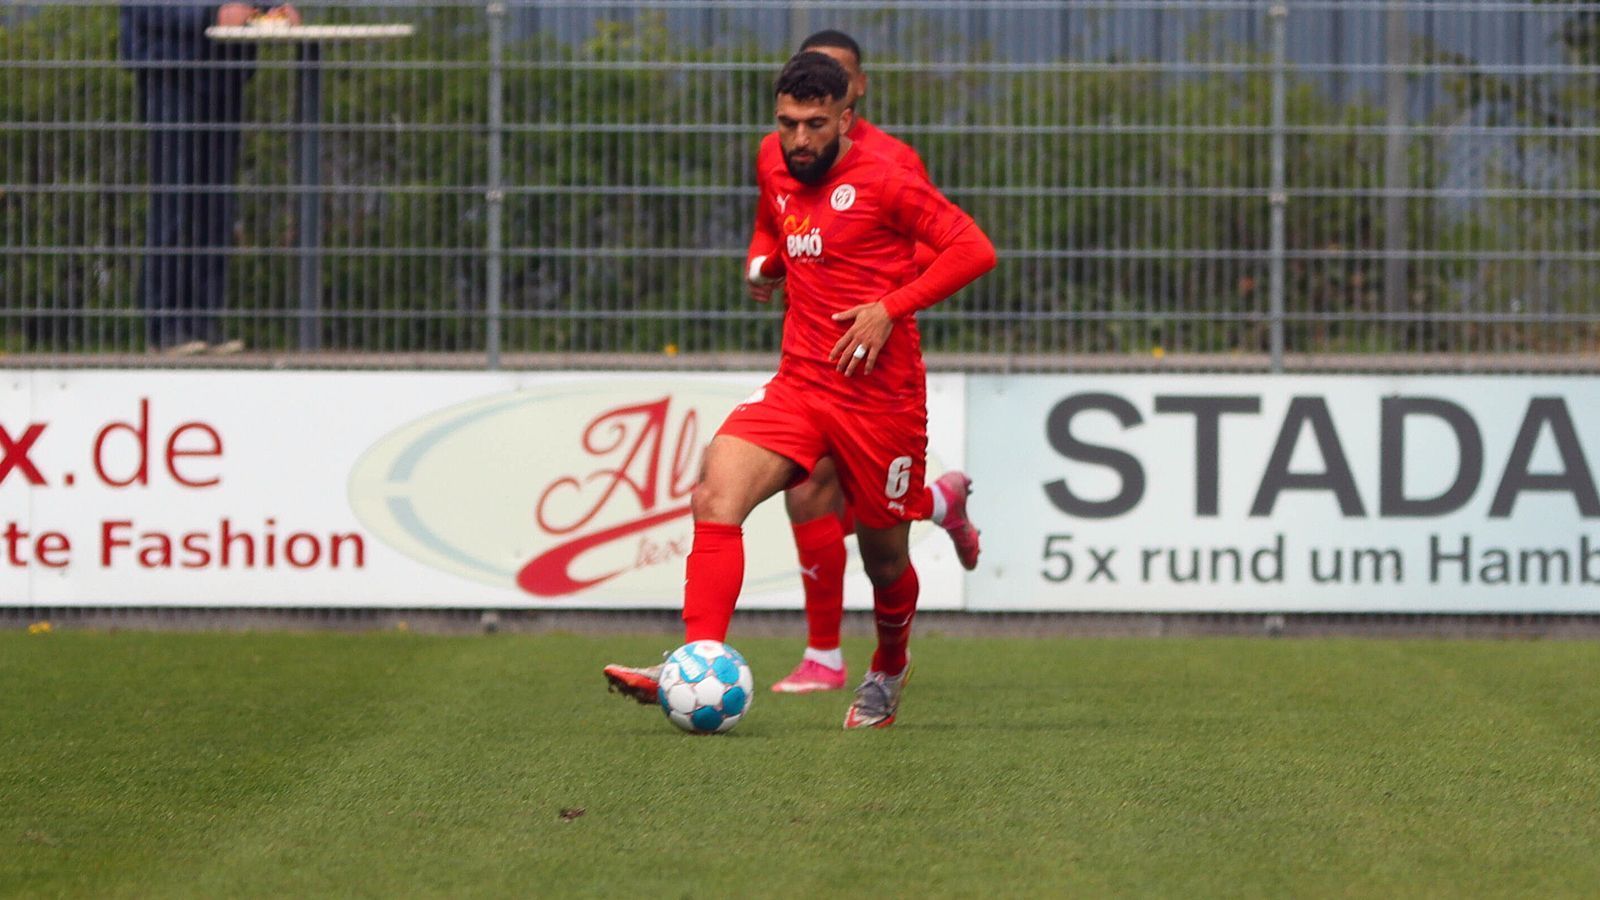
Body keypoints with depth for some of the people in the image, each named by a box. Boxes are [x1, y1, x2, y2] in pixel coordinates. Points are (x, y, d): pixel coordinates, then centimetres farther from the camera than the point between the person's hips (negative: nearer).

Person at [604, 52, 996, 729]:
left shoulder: (881, 181, -8)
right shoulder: (777, 178, 11)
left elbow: (973, 248, -13)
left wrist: (891, 307, -19)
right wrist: (767, 262, 15)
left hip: (879, 394, -4)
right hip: (798, 387, 5)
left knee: (883, 558, 9)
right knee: (716, 495, -22)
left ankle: (887, 672, 42)